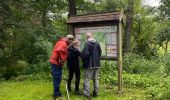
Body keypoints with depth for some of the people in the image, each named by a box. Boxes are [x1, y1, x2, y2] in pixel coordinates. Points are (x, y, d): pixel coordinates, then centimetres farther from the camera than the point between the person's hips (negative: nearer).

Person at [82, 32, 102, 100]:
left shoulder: (87, 43, -13)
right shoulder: (97, 43, 7)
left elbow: (85, 53, -18)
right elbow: (100, 53, 12)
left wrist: (84, 61, -2)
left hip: (89, 64, -6)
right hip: (97, 64, 6)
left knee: (87, 79, 0)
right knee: (96, 79, 16)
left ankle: (87, 94, -1)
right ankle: (96, 92, 22)